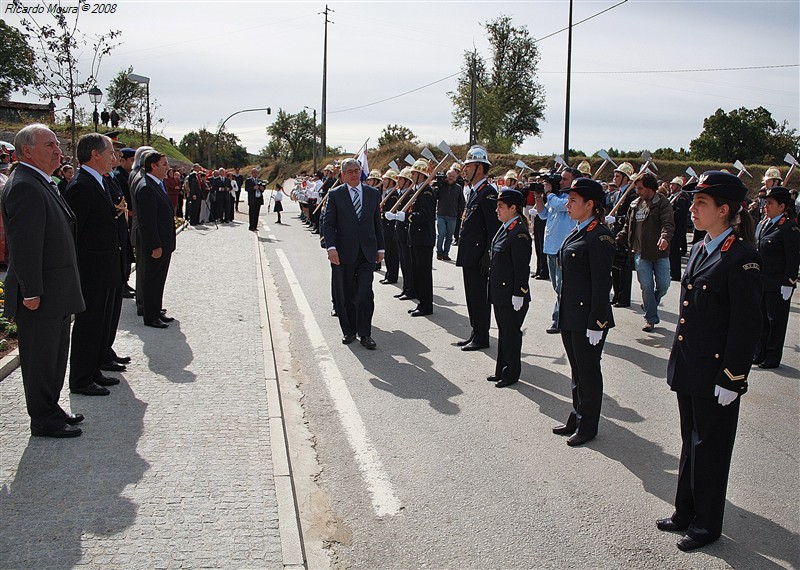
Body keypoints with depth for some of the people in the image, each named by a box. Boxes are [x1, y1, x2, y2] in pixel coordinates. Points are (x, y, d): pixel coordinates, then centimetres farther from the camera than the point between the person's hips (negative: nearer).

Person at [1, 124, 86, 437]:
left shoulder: (43, 184, 14)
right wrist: (32, 292, -23)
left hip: (56, 294, 10)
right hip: (41, 295, -10)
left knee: (55, 355, 19)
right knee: (40, 358, 2)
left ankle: (50, 409, 31)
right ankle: (44, 420, 13)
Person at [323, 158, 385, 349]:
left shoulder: (373, 193, 8)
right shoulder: (335, 195, 0)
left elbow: (377, 223, 13)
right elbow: (328, 224, -4)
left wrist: (380, 248, 11)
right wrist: (331, 248, -16)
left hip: (367, 252, 1)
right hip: (343, 254, -1)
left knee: (365, 294, -7)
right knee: (345, 295, 8)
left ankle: (365, 333, 2)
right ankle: (349, 331, 22)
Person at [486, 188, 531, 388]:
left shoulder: (519, 233, -19)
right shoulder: (504, 229, 10)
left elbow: (522, 267, -20)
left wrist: (518, 294, -20)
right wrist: (493, 289, 19)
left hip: (511, 295, -9)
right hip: (499, 293, 9)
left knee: (511, 334, 3)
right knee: (503, 332, 17)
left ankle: (511, 374, 15)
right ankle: (501, 371, 28)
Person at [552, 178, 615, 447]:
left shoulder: (599, 235, -16)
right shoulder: (577, 232, 11)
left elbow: (601, 283, -18)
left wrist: (596, 323, -19)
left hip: (587, 316, -9)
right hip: (569, 316, 9)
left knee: (588, 372, 5)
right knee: (577, 371, 19)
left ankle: (587, 426, 18)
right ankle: (576, 418, 31)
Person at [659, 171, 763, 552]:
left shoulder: (741, 257, -17)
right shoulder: (699, 251, 9)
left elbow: (746, 325, -18)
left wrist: (731, 378, -18)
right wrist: (679, 360, 16)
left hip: (715, 374, -8)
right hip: (688, 369, 8)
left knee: (710, 449, 6)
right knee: (691, 443, 19)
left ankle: (707, 524, 22)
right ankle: (686, 513, 33)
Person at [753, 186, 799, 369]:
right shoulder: (762, 225, 9)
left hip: (777, 285, -7)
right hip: (760, 283, 7)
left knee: (776, 322, 5)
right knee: (761, 319, 15)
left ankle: (772, 358, 15)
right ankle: (759, 354, 25)